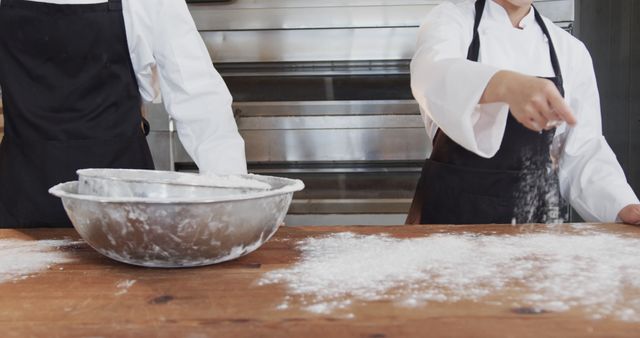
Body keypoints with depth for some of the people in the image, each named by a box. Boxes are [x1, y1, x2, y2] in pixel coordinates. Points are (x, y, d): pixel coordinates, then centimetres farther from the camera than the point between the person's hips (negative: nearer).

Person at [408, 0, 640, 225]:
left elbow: (582, 150, 2)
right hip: (453, 204, -2)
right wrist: (505, 85, -49)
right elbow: (432, 74, -30)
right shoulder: (450, 20, -6)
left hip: (538, 212, 3)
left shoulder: (570, 50, 4)